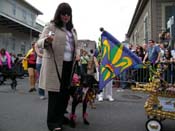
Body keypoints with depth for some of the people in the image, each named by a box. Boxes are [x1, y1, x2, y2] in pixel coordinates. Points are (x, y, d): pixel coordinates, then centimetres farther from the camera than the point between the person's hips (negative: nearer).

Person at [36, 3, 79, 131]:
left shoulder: (72, 29, 19)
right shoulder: (51, 26, 0)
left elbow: (75, 45, 26)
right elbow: (39, 43, -5)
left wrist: (77, 54, 5)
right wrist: (46, 41, -29)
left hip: (69, 64, 6)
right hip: (54, 64, -6)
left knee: (66, 92, 9)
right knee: (55, 93, -4)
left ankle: (60, 117, 26)